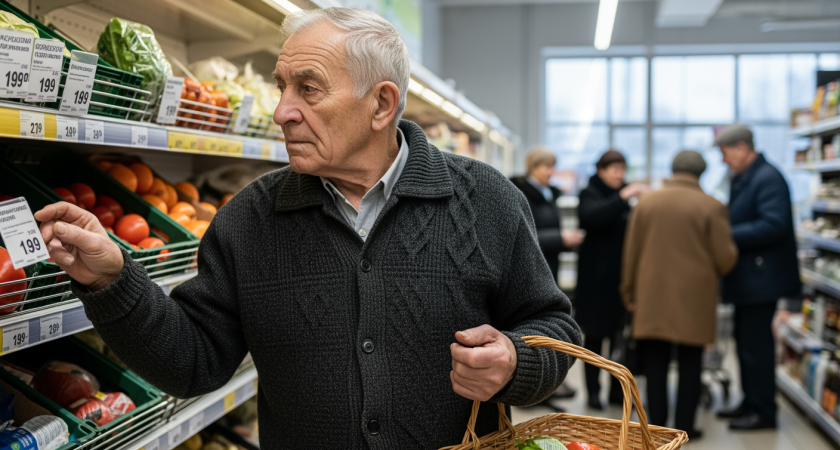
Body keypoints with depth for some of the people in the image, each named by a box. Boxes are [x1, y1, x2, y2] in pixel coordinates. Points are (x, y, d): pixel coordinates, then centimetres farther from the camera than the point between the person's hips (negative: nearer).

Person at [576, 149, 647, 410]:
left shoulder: (624, 196, 14)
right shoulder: (591, 194, -2)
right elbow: (591, 216, -25)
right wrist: (622, 197, -28)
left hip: (622, 277, 5)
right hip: (597, 278, -5)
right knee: (594, 337, 2)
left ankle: (617, 389, 15)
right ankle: (593, 392, 9)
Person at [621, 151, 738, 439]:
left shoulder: (646, 203, 2)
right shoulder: (712, 207, -5)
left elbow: (631, 252, 5)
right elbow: (726, 259, -5)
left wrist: (629, 291, 14)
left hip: (653, 296, 2)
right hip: (695, 298, -2)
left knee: (655, 362, 9)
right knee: (690, 363, 7)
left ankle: (656, 424, 13)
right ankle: (684, 427, 10)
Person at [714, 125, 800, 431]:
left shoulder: (768, 178, -17)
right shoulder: (741, 179, 14)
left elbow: (773, 225, -27)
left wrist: (727, 235, -25)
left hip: (761, 276, -10)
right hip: (747, 277, 10)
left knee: (756, 344, -4)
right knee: (746, 342, 17)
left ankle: (764, 412, 6)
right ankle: (751, 403, 28)